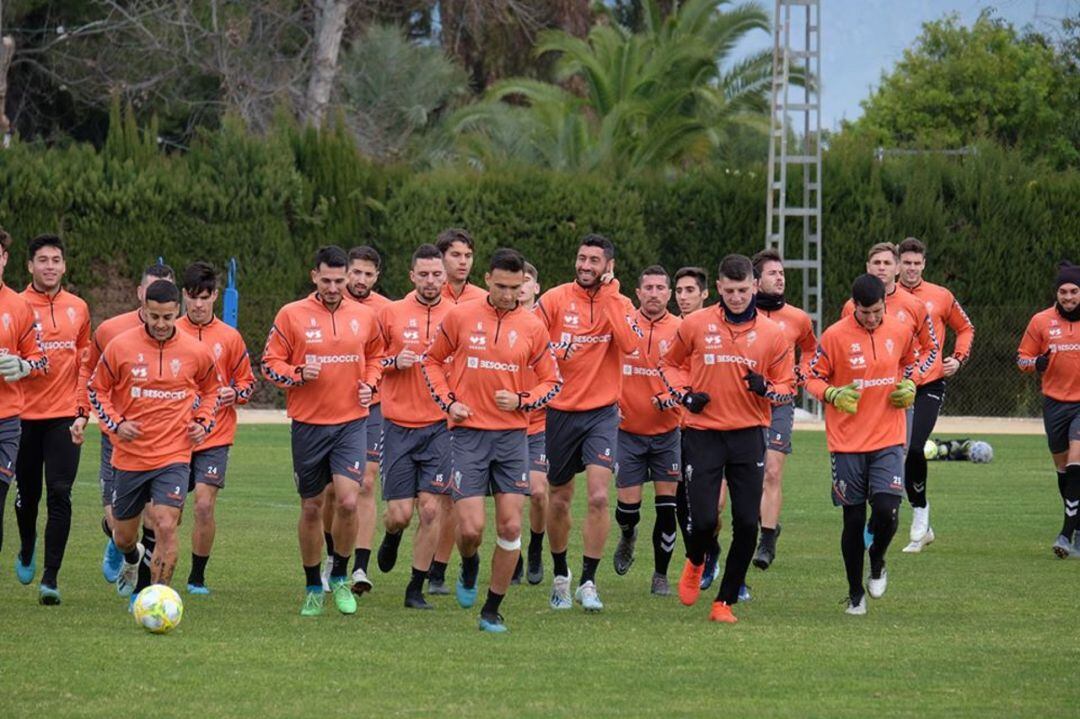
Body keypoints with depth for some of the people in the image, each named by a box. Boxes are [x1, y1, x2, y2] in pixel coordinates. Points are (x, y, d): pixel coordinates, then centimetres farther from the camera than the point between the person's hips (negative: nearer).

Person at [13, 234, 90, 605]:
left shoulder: (78, 308, 7)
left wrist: (83, 410, 8)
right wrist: (26, 364, -16)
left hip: (64, 417, 1)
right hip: (25, 416, -1)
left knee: (59, 495, -9)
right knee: (27, 493, 11)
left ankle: (50, 578, -9)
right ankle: (27, 549, 42)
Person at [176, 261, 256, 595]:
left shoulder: (229, 338, 4)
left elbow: (247, 380, 12)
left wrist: (234, 394, -8)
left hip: (214, 437, -1)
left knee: (204, 505, -12)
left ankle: (197, 577, 1)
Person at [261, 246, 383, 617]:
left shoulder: (364, 316, 5)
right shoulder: (292, 315, -3)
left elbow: (375, 356, 22)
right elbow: (270, 364, 1)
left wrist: (369, 383, 3)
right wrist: (298, 374, -17)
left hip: (351, 423, 1)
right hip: (308, 424, -1)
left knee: (348, 501, -16)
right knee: (311, 508, 7)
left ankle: (340, 578, 6)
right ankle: (313, 589, 23)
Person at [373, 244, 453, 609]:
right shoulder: (391, 313, 2)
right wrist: (395, 362, -8)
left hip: (440, 425, 0)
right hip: (399, 425, 0)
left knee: (432, 509, -6)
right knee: (399, 513, -3)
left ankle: (416, 589, 5)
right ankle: (391, 537, 35)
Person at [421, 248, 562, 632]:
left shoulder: (532, 326, 3)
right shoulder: (460, 316, 0)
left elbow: (551, 380, 10)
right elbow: (432, 360, 13)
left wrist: (521, 400, -9)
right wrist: (448, 401, -2)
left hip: (512, 434, 2)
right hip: (468, 432, -2)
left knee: (510, 527, -2)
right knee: (471, 528, -10)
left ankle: (493, 610, 11)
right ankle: (469, 568, 26)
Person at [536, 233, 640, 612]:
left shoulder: (618, 305, -1)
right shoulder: (554, 300, -3)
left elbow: (630, 343, -20)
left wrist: (607, 297, -18)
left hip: (601, 413, -1)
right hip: (559, 411, 1)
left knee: (598, 497, -14)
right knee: (559, 499, 11)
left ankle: (588, 582, -5)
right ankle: (560, 575, 31)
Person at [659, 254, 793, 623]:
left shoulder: (771, 333, 1)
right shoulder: (696, 324, -1)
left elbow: (787, 385, 8)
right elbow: (669, 364, 15)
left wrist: (766, 389, -14)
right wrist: (685, 394, -4)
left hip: (748, 436, 1)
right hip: (703, 433, -1)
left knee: (747, 524, -3)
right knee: (703, 519, -10)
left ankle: (725, 601, 12)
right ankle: (695, 563, 26)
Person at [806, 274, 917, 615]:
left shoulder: (901, 331, 2)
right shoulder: (835, 336, -8)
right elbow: (813, 378, -1)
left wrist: (908, 387, 1)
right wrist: (833, 394, -20)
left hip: (888, 439, 1)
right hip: (847, 442, -1)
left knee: (886, 511, -14)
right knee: (853, 519, 3)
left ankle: (877, 564, 18)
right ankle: (855, 594, 19)